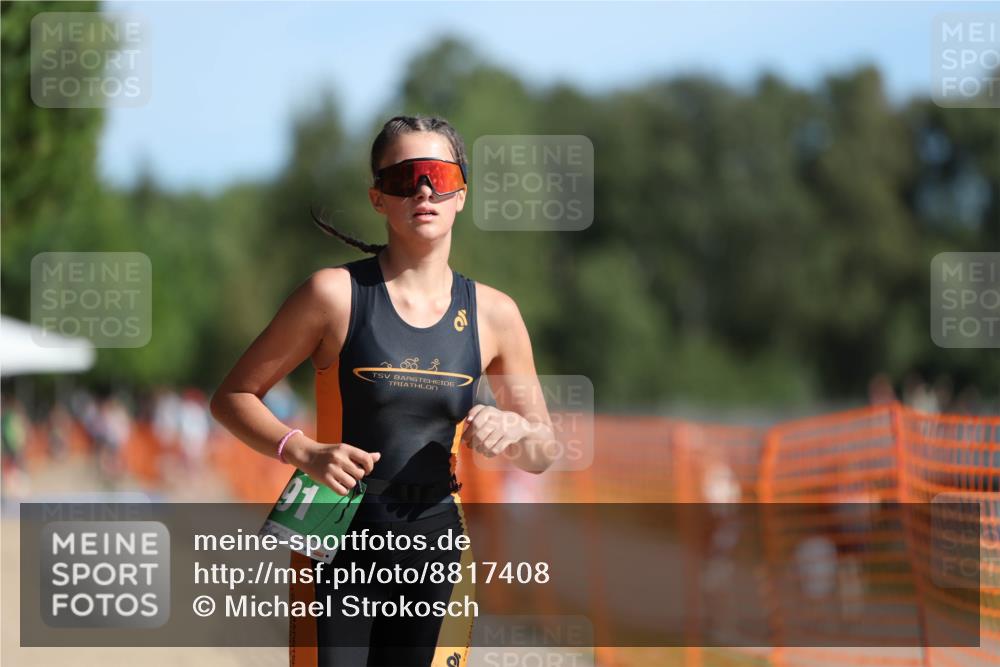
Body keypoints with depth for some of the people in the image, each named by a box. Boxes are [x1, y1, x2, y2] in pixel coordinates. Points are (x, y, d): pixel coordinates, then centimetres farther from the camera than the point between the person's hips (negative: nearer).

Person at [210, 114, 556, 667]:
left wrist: (514, 431, -10)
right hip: (340, 540, -3)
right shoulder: (337, 294, -6)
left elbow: (541, 454, 14)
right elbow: (232, 397, -1)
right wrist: (305, 452, -18)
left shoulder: (493, 314, 5)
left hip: (435, 542, 3)